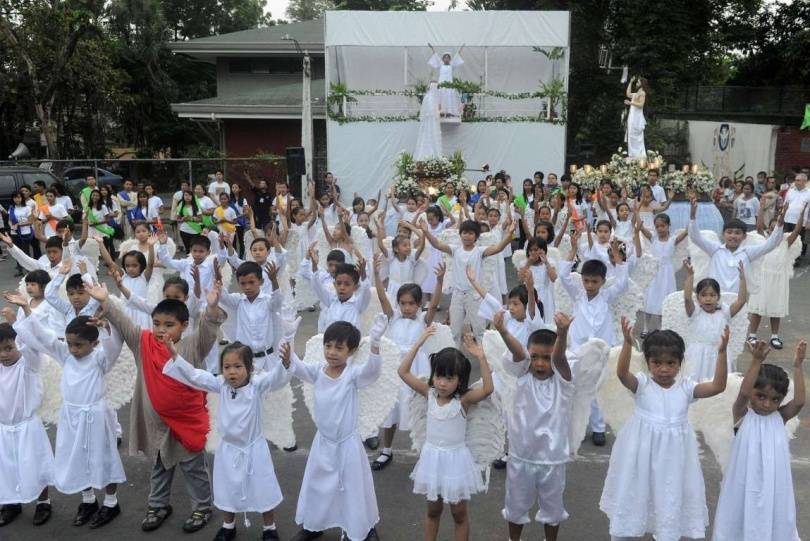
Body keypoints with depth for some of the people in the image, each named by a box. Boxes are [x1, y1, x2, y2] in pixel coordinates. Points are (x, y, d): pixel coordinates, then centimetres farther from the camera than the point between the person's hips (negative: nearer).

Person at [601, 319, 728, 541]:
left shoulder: (686, 387, -3)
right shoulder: (642, 384, -10)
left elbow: (718, 386, -14)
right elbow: (622, 373, -30)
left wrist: (721, 352, -25)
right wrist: (628, 343, -44)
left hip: (672, 456, 2)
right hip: (643, 452, -2)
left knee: (670, 496, 15)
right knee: (632, 493, 14)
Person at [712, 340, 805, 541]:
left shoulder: (780, 417, -4)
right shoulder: (742, 415, -12)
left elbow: (799, 401, -20)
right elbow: (743, 393, -31)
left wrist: (797, 367, -25)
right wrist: (756, 362, -38)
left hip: (773, 481, 2)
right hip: (745, 480, -2)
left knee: (772, 518, 13)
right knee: (741, 516, 12)